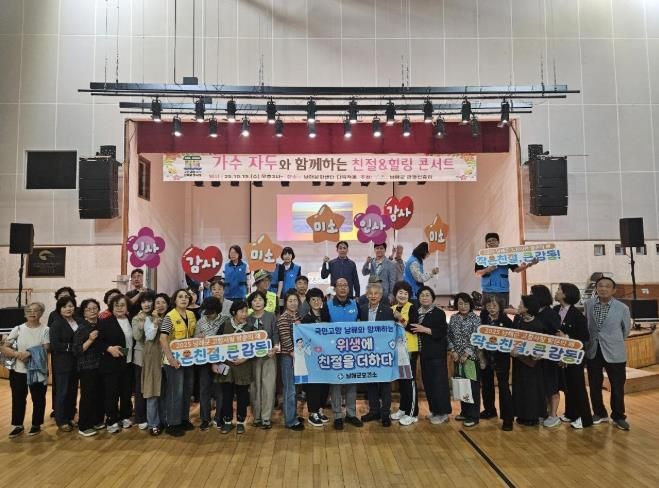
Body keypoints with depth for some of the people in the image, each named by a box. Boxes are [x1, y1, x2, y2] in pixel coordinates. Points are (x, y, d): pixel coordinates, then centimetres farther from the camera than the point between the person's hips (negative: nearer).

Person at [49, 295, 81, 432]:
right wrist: (72, 347, -19)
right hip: (63, 363, -5)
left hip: (76, 363, 5)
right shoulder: (56, 324, -8)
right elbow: (54, 345, -17)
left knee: (73, 391, 12)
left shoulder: (78, 322, 8)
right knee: (62, 392, 3)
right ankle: (61, 421, 14)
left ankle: (70, 417, 24)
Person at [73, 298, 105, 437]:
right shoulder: (81, 328, -10)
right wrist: (90, 339, -24)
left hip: (101, 366, 6)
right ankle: (83, 426, 10)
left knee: (100, 394, 11)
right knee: (88, 396, -1)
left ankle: (97, 421, 26)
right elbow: (76, 350, -15)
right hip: (87, 368, -6)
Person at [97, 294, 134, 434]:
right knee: (111, 394, 3)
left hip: (128, 363, 4)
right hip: (111, 364, -4)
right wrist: (109, 348, -22)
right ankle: (112, 421, 15)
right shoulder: (105, 322, -6)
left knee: (126, 393, 13)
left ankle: (125, 417, 28)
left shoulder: (131, 321, 7)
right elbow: (98, 342, -9)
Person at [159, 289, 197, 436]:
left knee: (187, 390, 14)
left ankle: (184, 419, 28)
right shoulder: (169, 317, -14)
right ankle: (172, 424, 9)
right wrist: (170, 358, -28)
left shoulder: (191, 315, 6)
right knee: (176, 391, -2)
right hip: (174, 360, -7)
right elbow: (163, 339, -20)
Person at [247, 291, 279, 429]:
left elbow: (276, 334, -1)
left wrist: (275, 348, -17)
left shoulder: (271, 316, 4)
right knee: (254, 387, 3)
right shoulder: (248, 319, 7)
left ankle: (266, 418, 4)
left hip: (269, 355, -1)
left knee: (268, 386, -3)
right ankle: (256, 417, 14)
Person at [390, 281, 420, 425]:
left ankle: (412, 413, 5)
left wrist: (401, 318, -24)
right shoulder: (392, 309, 11)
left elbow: (414, 329, -16)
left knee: (410, 380, -3)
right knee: (400, 380, 14)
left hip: (410, 349, -6)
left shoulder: (412, 308, -7)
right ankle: (403, 408, 27)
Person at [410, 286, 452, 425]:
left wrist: (425, 330, -19)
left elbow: (443, 332, -15)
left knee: (439, 381, -4)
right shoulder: (417, 313, 11)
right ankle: (434, 410, 21)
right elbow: (413, 329, 25)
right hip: (424, 352, 6)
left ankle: (442, 412, 3)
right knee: (427, 382, 9)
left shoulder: (439, 313, -6)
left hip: (437, 352, -6)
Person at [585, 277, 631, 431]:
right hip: (592, 351, 2)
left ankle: (618, 417, 27)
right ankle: (600, 414, 30)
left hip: (614, 353, -2)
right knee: (594, 386, 12)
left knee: (617, 387, 7)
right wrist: (589, 341, 10)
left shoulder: (622, 308, -9)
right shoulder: (587, 305, -4)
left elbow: (626, 330, 7)